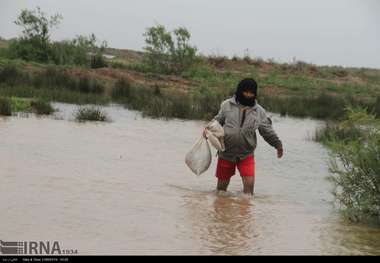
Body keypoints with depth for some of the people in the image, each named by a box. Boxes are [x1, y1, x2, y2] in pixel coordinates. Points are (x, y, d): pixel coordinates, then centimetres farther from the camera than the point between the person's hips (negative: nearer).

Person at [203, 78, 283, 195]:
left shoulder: (259, 111, 3)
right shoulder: (227, 105, 0)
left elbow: (267, 130, 6)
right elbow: (218, 120, 11)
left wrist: (277, 144, -2)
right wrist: (208, 128, -6)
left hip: (246, 154, 0)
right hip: (226, 153, 0)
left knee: (249, 183, -12)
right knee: (222, 184, 11)